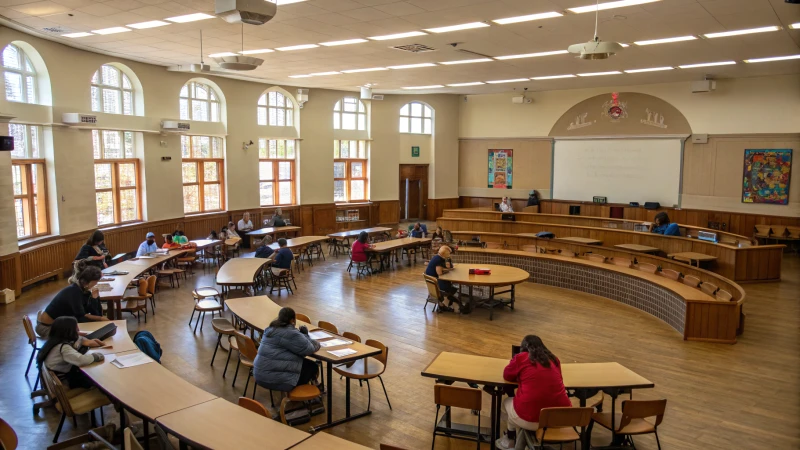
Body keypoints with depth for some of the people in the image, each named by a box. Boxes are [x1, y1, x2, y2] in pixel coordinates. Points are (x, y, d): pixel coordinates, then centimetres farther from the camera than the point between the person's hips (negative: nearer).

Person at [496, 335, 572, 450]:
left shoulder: (521, 358, 1)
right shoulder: (554, 359, 12)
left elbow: (507, 375, 16)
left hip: (531, 417, -4)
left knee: (507, 402, 28)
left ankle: (511, 440, 43)